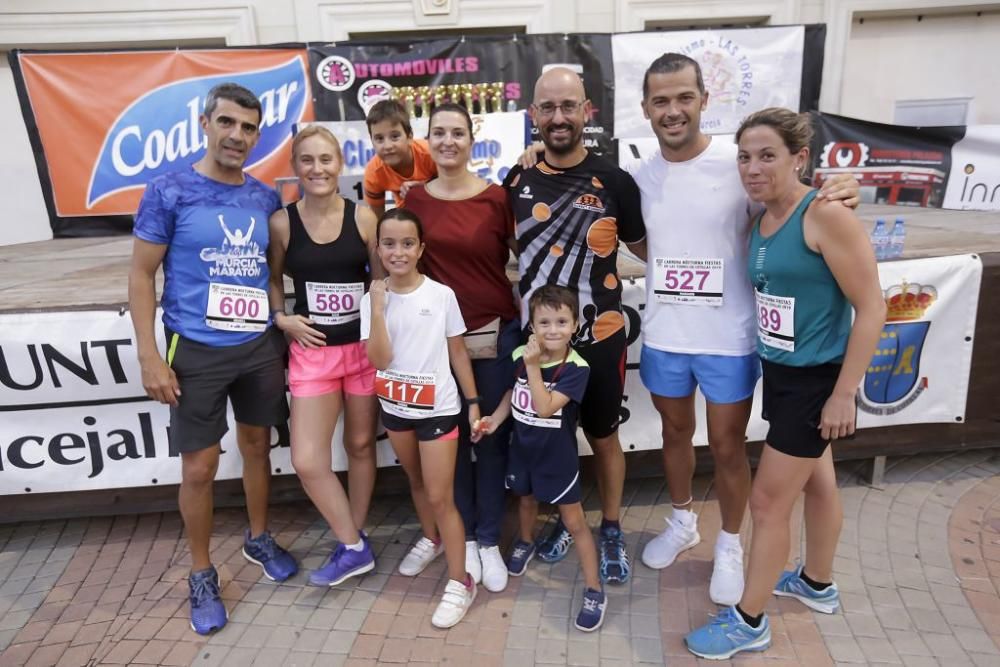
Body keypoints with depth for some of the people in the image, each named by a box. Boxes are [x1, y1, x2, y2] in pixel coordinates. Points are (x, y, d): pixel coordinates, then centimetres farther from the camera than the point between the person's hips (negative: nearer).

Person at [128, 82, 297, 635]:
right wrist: (150, 358, -12)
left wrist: (284, 334, 8)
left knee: (257, 446, 17)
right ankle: (202, 575, 26)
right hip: (196, 351, -3)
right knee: (199, 469, 5)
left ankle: (258, 540, 39)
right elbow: (141, 276, -7)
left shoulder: (266, 198, 4)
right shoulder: (168, 191, -8)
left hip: (260, 346, 4)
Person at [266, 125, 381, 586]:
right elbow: (273, 280, 10)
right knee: (307, 462, -5)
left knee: (361, 444, 13)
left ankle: (354, 539, 35)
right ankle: (354, 547, 17)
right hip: (312, 352, 0)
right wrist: (282, 319, -7)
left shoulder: (363, 217, -5)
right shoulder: (281, 223, -4)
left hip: (364, 348, 0)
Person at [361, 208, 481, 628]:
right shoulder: (372, 300, -6)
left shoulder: (442, 295, -11)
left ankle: (460, 583, 12)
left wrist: (473, 400, -3)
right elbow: (380, 360, -15)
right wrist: (378, 306, -21)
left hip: (438, 407, -3)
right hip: (395, 407, 4)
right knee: (416, 482, 23)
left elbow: (458, 351, -4)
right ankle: (431, 538, 48)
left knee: (440, 496, -1)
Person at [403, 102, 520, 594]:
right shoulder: (413, 199, 2)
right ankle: (464, 537, 30)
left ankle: (489, 539, 25)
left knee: (493, 435, 7)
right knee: (451, 437, 11)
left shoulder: (496, 197, -5)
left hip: (496, 332, -2)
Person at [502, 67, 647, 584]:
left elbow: (646, 247, 4)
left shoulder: (614, 181, -7)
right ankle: (565, 519, 40)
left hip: (598, 338, -2)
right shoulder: (516, 180, 0)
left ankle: (611, 532, 35)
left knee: (603, 437, 14)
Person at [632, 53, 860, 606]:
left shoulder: (740, 163, -12)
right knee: (675, 433, 20)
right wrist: (672, 273, -4)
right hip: (662, 336, 4)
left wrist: (831, 201, -22)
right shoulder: (641, 177, 0)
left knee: (727, 446, 11)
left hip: (728, 339, -3)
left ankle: (729, 546, 34)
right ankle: (682, 522, 44)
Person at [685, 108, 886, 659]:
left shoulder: (826, 216, -20)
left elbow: (871, 308, -19)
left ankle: (748, 622, 20)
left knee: (767, 501, 1)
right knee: (815, 481, 24)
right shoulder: (758, 222, 2)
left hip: (817, 380, -7)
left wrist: (844, 394, -19)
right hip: (780, 372, 8)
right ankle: (817, 584, 45)